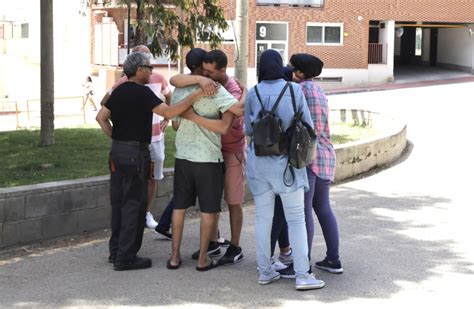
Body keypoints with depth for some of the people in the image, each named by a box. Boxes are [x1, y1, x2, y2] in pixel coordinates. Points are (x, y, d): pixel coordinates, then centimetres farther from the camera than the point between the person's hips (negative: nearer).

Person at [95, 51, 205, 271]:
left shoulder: (119, 91, 12)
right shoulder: (142, 92, -14)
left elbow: (101, 117, 15)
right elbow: (168, 112, -24)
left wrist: (115, 137, 16)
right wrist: (194, 97, -22)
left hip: (117, 151, 9)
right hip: (135, 153, -9)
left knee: (119, 202, 13)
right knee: (134, 204, -4)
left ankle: (116, 251, 20)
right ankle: (126, 257, -2)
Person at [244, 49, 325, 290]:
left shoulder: (253, 93, -1)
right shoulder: (294, 90, -6)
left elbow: (248, 129, 6)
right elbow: (307, 125, -2)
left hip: (259, 161, 2)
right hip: (286, 161, -2)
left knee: (263, 217, 10)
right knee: (296, 219, 2)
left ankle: (264, 271, 16)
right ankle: (302, 275, 1)